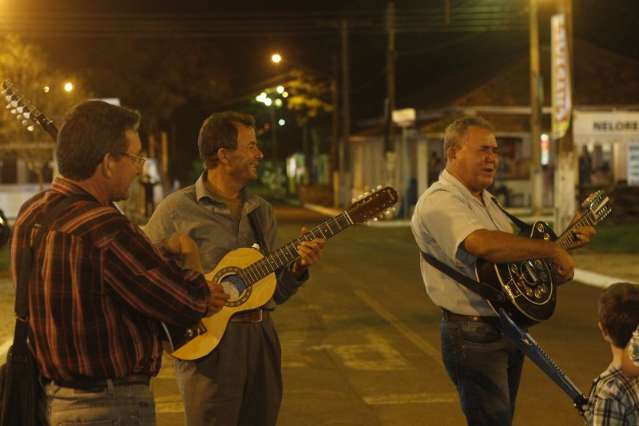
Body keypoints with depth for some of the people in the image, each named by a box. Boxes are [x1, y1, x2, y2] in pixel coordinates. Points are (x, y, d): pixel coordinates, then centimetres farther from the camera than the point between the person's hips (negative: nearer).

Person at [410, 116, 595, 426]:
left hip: (509, 329, 10)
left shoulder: (486, 201, 15)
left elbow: (514, 250, 24)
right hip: (474, 337, -10)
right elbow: (483, 244, -37)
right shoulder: (439, 202, -19)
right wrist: (552, 250, -29)